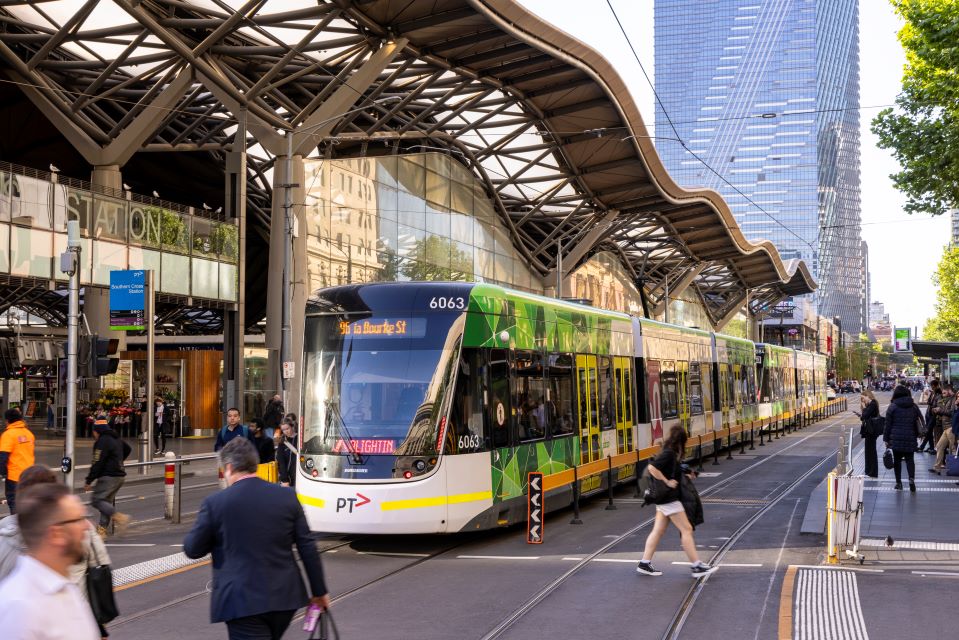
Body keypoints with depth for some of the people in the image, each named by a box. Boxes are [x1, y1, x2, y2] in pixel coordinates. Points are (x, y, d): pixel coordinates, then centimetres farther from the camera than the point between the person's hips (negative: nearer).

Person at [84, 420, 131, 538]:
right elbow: (127, 449, 36)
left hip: (109, 477, -10)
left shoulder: (102, 442, -13)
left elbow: (97, 463, -18)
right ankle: (102, 529, 8)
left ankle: (119, 517, -22)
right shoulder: (116, 439, 16)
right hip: (120, 475, 10)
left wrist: (88, 481, -15)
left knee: (97, 500, -11)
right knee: (107, 501, 11)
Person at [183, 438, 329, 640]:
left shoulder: (215, 503, -8)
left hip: (243, 601, -4)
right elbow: (308, 548, 2)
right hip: (285, 597, 5)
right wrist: (319, 591, 11)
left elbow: (192, 549, 2)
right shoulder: (287, 497, 1)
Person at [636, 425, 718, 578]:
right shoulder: (669, 454, -18)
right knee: (686, 530, -5)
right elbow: (652, 468, -27)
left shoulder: (671, 454, 9)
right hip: (670, 499, -10)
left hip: (664, 498, 10)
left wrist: (684, 475, 9)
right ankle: (697, 567, -2)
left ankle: (645, 564, 13)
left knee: (658, 530, 11)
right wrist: (667, 482, -21)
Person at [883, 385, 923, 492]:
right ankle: (911, 478, -16)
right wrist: (916, 435, 17)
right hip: (910, 438, 2)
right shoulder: (914, 407, 6)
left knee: (897, 459, 7)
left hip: (896, 438, -2)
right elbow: (920, 422, 9)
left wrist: (886, 439, 2)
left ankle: (898, 482, 8)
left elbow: (888, 424, -3)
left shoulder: (892, 407, -4)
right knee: (909, 459, 6)